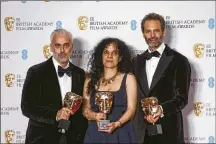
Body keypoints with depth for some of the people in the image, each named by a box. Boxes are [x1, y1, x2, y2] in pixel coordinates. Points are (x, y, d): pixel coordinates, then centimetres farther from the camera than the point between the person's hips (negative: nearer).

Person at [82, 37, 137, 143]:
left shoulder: (128, 78, 3)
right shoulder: (91, 79, 7)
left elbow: (131, 108, -3)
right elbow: (85, 108, 7)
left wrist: (116, 124, -18)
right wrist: (94, 116, -13)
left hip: (120, 134, -1)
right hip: (95, 134, 1)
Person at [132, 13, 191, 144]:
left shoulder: (179, 60, -4)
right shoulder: (137, 61, 11)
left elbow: (182, 97, -9)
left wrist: (162, 109, -25)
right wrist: (144, 113, -4)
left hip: (168, 130, -4)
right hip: (142, 130, 4)